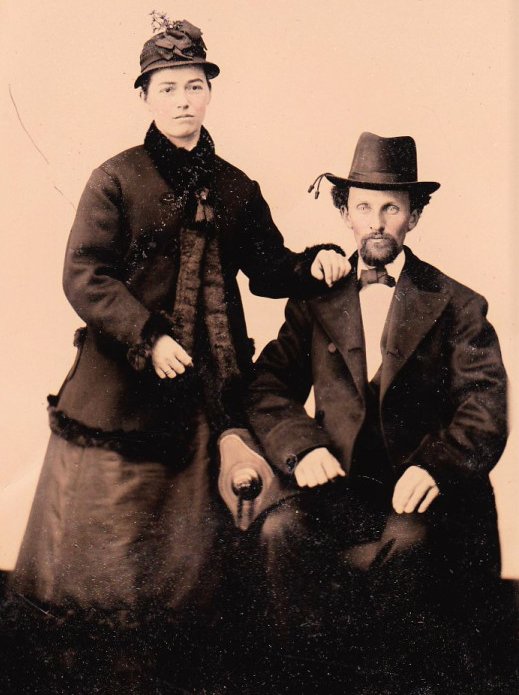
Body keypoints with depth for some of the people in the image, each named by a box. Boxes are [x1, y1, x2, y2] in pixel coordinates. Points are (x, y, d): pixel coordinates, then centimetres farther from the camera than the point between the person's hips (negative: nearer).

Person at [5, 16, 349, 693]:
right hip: (122, 386, -3)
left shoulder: (234, 188, 10)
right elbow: (84, 276, -9)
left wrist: (314, 262, -6)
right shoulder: (116, 179, -2)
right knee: (108, 529, 5)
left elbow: (266, 268, 14)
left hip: (209, 386, 4)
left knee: (194, 531, 10)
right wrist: (149, 339, -19)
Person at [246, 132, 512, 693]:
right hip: (343, 485, 2)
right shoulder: (314, 302, 16)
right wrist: (301, 446, -14)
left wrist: (436, 464, -23)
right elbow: (268, 389, 7)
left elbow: (484, 410, -3)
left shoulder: (457, 306, 9)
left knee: (409, 541, -34)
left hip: (421, 492, -1)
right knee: (281, 529, -28)